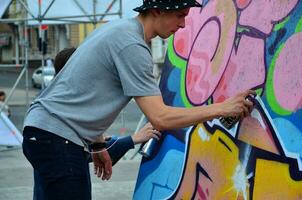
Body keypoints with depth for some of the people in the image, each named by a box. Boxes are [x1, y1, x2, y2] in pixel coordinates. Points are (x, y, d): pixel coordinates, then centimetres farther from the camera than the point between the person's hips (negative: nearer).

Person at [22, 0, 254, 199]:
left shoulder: (119, 28, 12)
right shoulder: (131, 45, -18)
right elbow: (160, 118, -22)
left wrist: (98, 145, 24)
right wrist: (222, 108, -17)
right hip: (56, 137, -10)